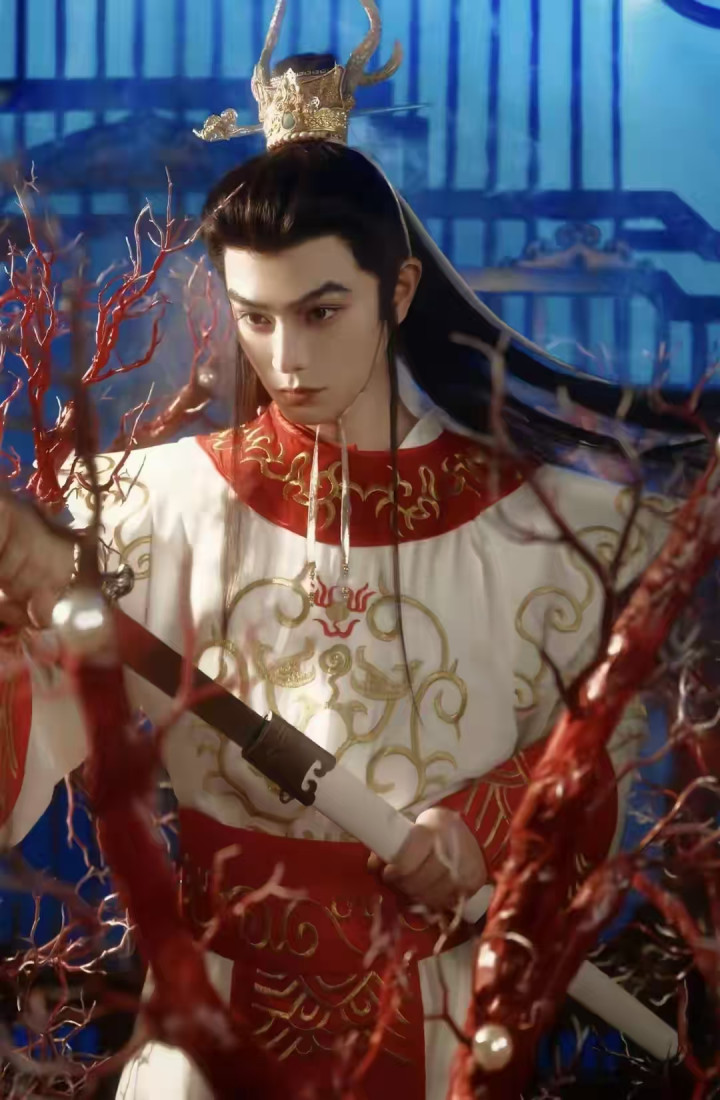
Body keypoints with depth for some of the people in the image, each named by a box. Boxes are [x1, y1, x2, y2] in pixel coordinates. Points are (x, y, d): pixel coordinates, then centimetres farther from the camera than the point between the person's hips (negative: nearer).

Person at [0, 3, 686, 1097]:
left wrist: (494, 820, -15)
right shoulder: (170, 503, -8)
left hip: (444, 1009, 1)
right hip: (230, 1003, 0)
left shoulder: (526, 518, -5)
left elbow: (602, 746, 3)